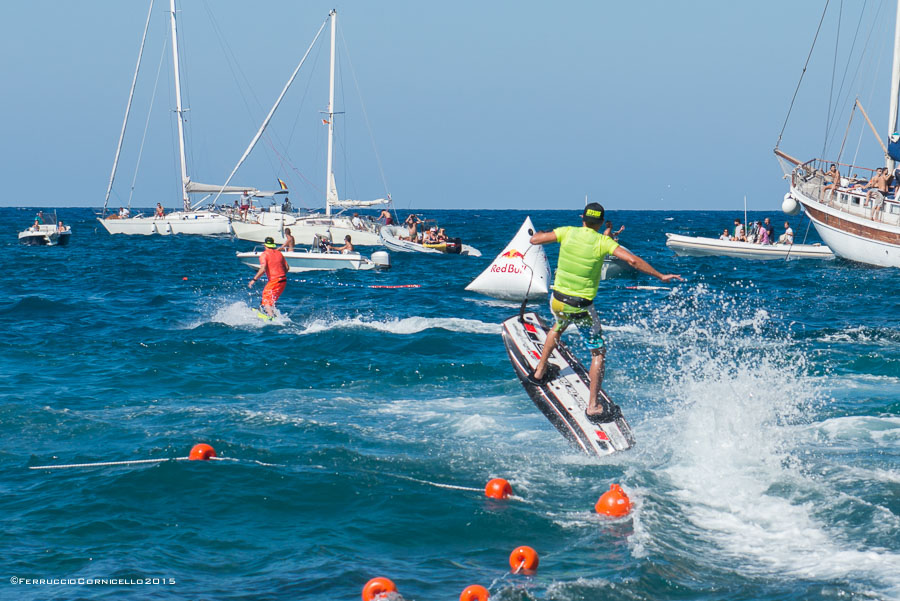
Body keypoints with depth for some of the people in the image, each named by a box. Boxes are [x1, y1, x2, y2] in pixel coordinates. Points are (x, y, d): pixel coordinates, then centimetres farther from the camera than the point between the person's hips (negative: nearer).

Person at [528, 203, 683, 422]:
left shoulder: (568, 232, -4)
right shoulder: (603, 242, -11)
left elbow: (534, 239, 1)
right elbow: (633, 260, -19)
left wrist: (542, 233, 25)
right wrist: (660, 276, -11)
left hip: (558, 301, 4)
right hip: (582, 307, -4)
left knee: (559, 326, 39)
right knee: (598, 353, 8)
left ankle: (539, 372, 46)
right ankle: (593, 406, 2)